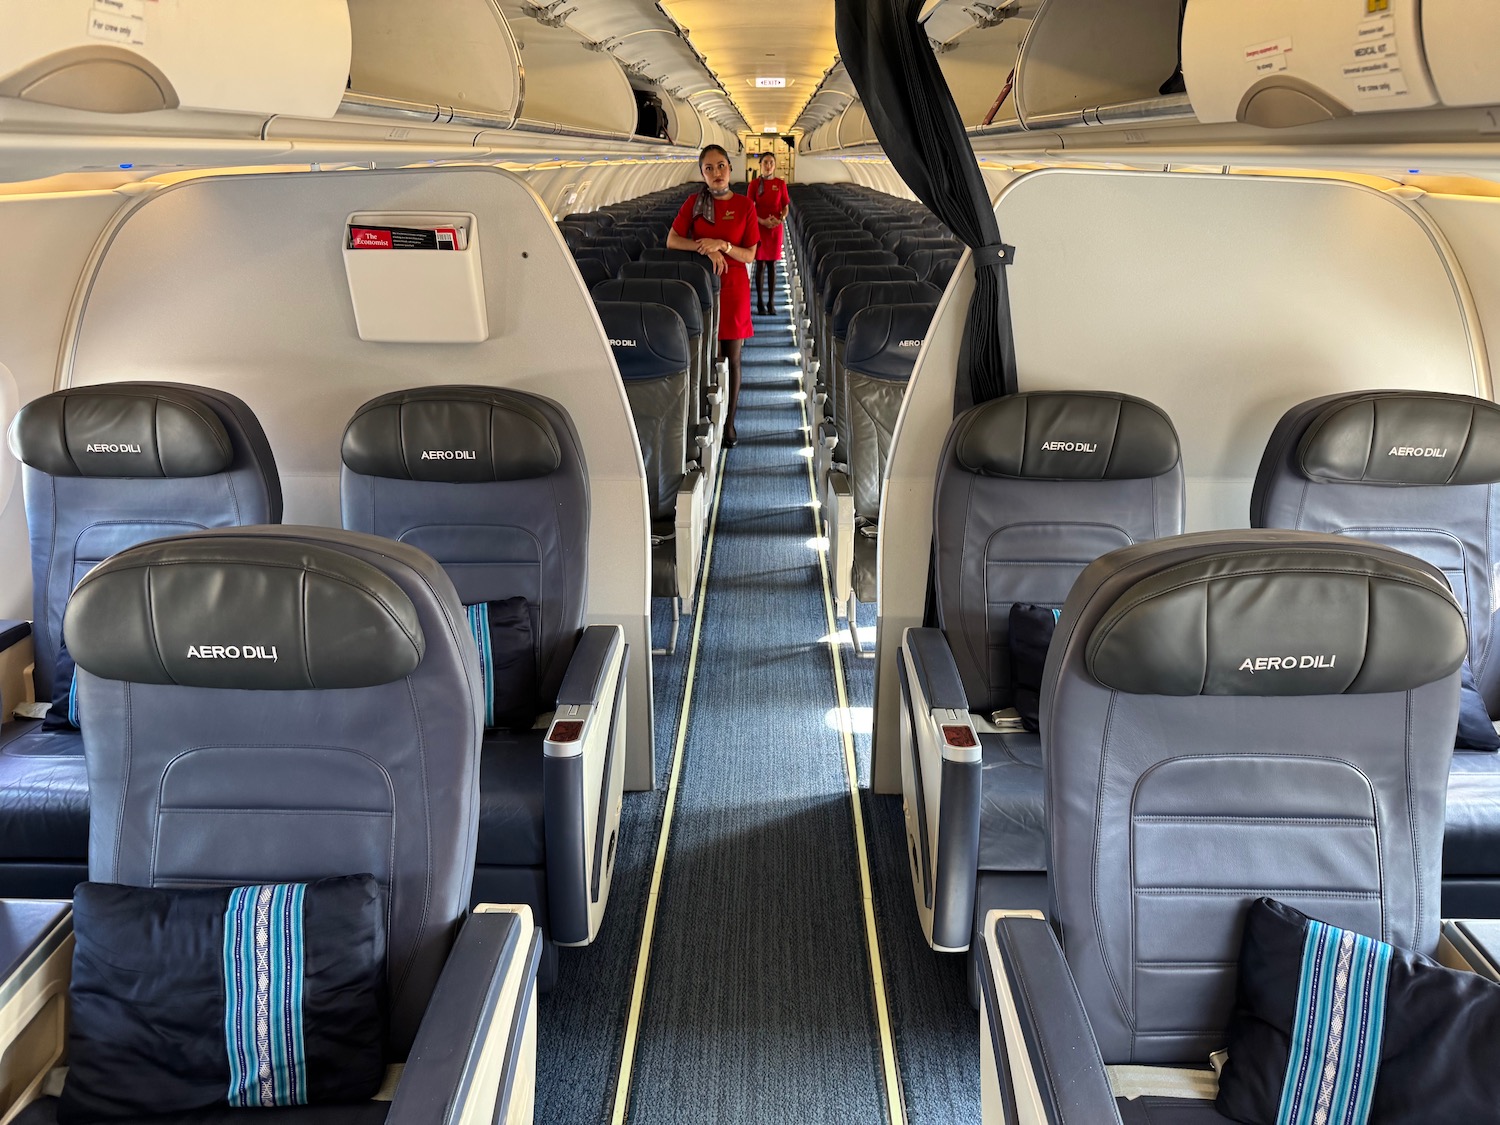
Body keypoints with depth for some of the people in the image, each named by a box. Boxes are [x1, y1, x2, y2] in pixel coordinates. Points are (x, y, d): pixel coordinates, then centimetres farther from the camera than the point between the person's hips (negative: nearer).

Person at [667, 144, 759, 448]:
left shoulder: (744, 205, 0)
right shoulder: (694, 203, 3)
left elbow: (749, 255, -2)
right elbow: (672, 241, -3)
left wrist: (722, 244, -20)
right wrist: (706, 249, -17)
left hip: (733, 286, 0)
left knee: (732, 357, 3)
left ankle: (730, 421, 12)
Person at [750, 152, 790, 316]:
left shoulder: (781, 183, 2)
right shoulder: (754, 184, -1)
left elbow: (786, 208, 5)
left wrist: (780, 220, -15)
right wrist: (762, 221, -18)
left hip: (776, 228, 1)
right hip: (759, 227, -1)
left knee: (772, 265, 4)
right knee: (760, 264, 1)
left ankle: (771, 302, 10)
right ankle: (760, 302, 7)